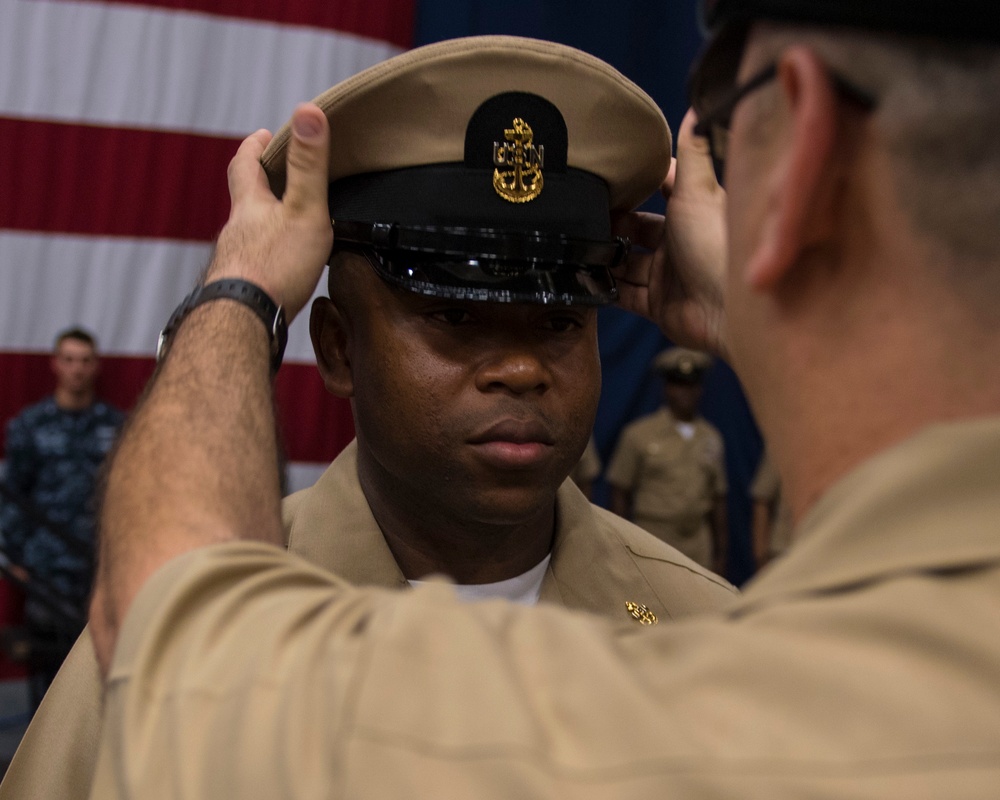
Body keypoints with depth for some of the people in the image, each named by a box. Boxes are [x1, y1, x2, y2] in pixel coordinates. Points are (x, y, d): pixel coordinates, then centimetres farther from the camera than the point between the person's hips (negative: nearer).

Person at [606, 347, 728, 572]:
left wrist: (720, 553, 13)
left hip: (699, 549, 3)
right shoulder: (638, 435, 2)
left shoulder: (711, 439, 11)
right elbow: (619, 494, 2)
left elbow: (718, 500, 14)